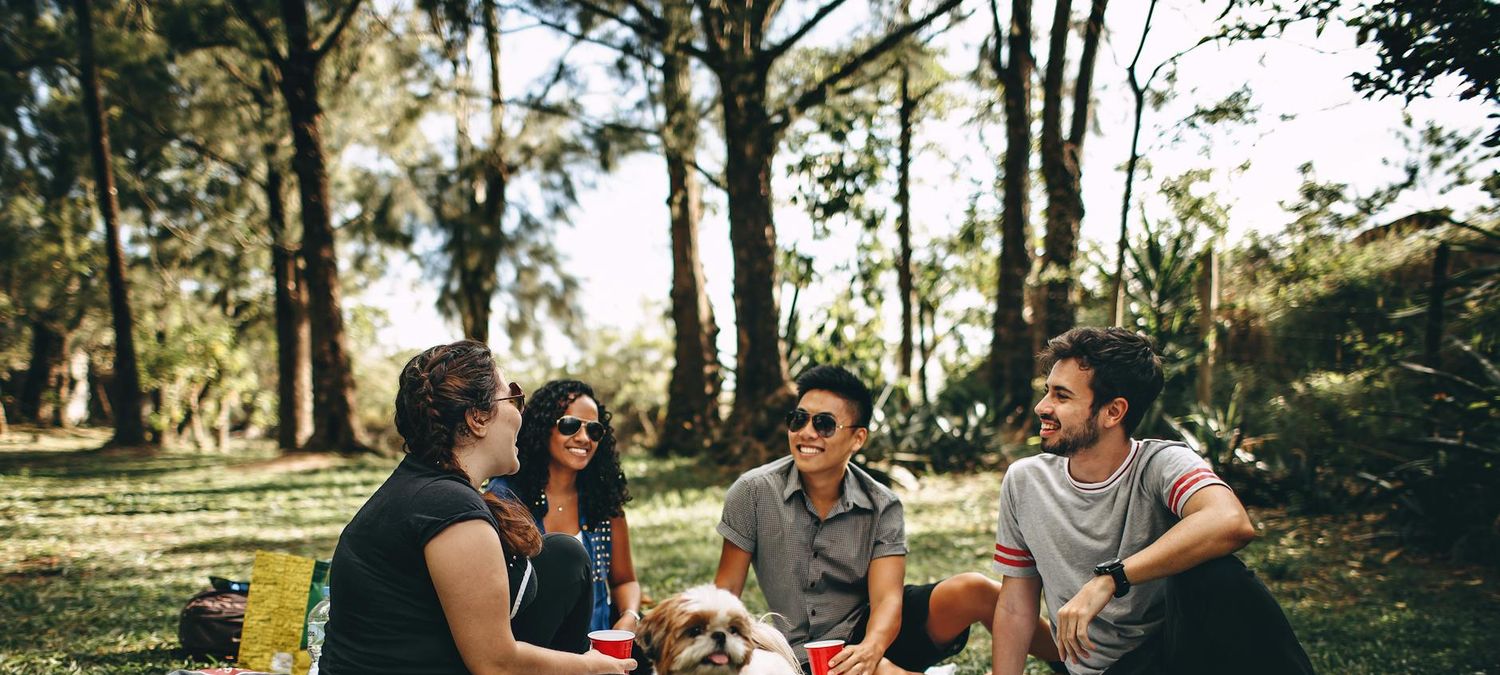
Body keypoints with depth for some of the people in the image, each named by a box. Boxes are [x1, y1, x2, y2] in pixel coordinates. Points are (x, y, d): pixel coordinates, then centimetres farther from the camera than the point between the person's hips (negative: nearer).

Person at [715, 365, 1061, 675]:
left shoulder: (882, 507, -6)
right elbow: (726, 589, -5)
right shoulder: (754, 492, -10)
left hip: (871, 630, 2)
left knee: (973, 590, -23)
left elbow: (886, 598, -16)